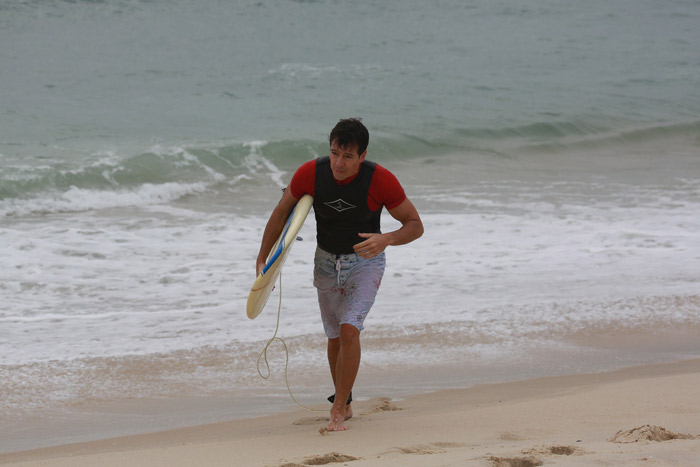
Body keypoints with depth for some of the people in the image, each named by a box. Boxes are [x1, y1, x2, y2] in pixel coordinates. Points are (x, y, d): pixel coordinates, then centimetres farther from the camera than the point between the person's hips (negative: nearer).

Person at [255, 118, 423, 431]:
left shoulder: (381, 180, -26)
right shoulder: (310, 174, -20)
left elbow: (415, 225, -17)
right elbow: (281, 212, -3)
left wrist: (387, 239, -37)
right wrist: (262, 259, -1)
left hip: (365, 260, -3)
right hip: (327, 261, 3)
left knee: (349, 329, -21)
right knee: (335, 337, 11)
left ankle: (339, 409, -11)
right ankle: (344, 403, 32)